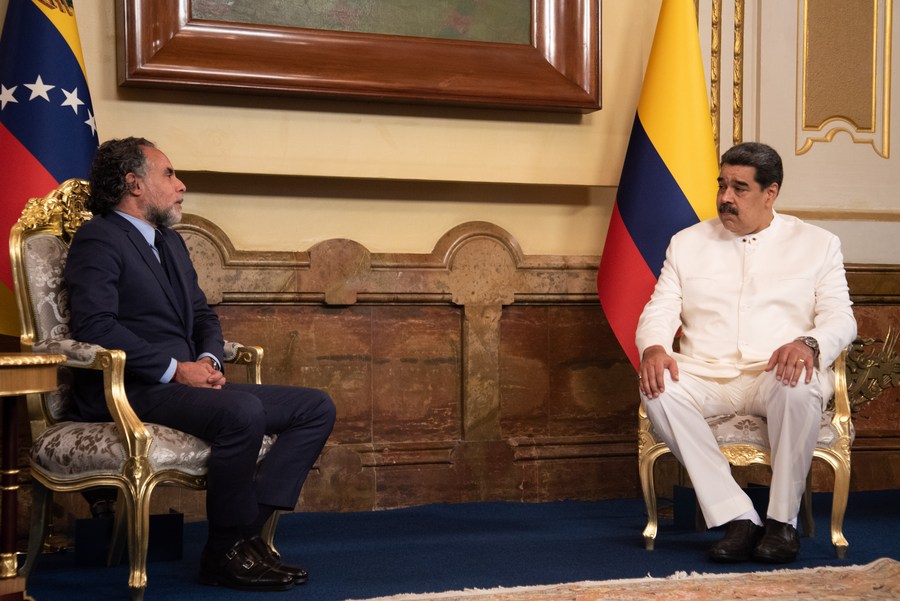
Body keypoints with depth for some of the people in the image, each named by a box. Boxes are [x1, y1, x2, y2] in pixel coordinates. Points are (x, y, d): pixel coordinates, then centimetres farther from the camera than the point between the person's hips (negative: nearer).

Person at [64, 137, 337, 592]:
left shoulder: (170, 242, 24)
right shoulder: (98, 239, -5)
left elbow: (202, 314, 24)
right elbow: (94, 325, -19)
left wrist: (209, 359, 1)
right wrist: (175, 368, -19)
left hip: (187, 382, 9)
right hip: (130, 391, -9)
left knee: (316, 408, -2)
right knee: (242, 412, -35)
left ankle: (248, 527, -14)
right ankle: (226, 552, -18)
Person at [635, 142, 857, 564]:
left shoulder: (818, 244, 14)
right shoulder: (688, 242, 19)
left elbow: (840, 318, 5)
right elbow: (659, 311, 12)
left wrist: (810, 343, -20)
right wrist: (653, 347, -14)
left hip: (776, 374, -2)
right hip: (705, 375, 2)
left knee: (798, 385, -38)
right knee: (658, 389, -32)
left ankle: (783, 520, -20)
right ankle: (737, 517, -28)